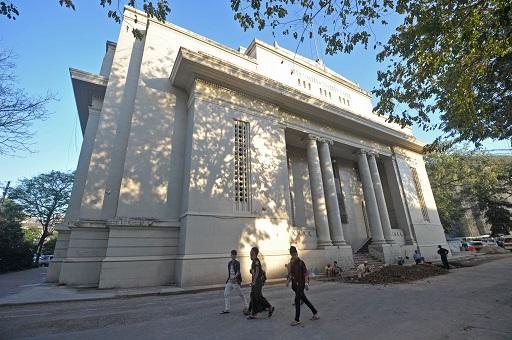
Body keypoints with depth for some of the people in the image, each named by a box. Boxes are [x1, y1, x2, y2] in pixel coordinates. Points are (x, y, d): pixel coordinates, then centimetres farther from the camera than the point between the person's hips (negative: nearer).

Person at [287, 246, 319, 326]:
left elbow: (305, 273, -14)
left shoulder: (301, 262, -13)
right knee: (304, 299, 16)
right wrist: (288, 280, 7)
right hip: (295, 284, 7)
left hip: (301, 284, -7)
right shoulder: (292, 263, 7)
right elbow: (291, 273, 16)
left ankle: (297, 320, 4)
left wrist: (306, 283, -18)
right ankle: (315, 313, 32)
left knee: (297, 300, -7)